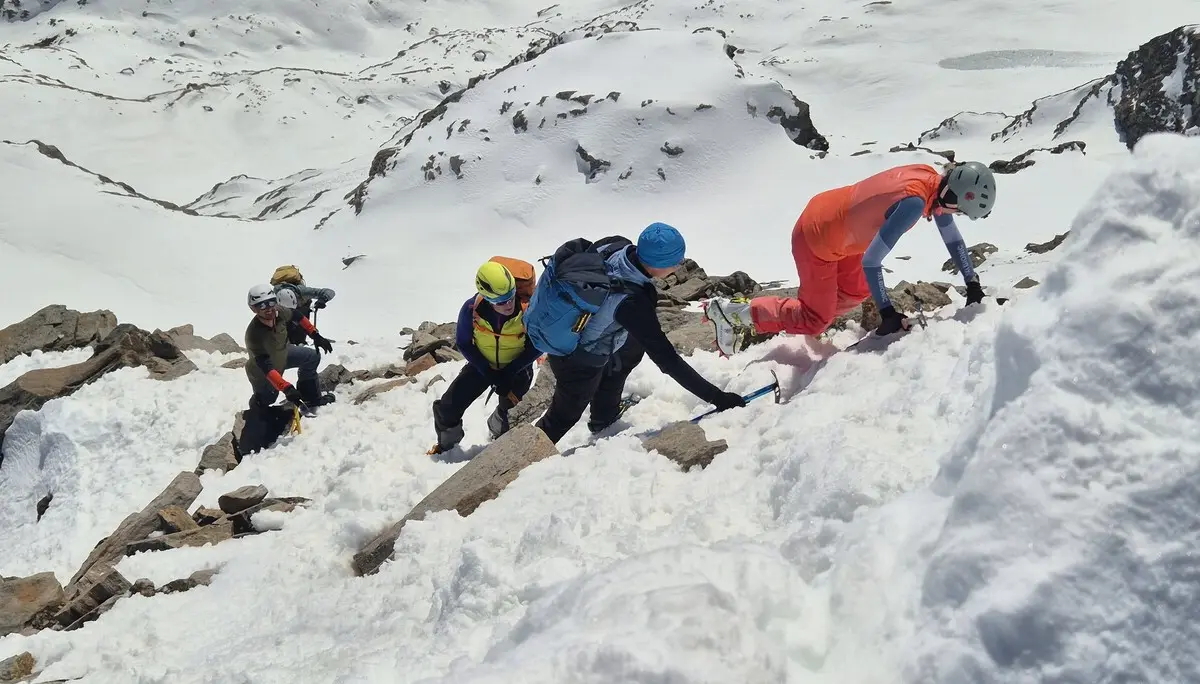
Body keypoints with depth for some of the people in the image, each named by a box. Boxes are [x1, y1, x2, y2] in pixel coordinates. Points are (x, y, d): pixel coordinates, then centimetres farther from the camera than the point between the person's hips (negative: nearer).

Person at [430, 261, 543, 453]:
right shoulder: (471, 309, -27)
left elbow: (537, 346, -15)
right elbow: (463, 344, -9)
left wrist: (509, 373, -20)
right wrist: (489, 373, -17)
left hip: (517, 368, -2)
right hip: (482, 364, 2)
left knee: (509, 415, -14)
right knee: (447, 408, -3)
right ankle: (446, 444, 30)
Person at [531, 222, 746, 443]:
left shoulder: (614, 245, -21)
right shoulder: (632, 303, -40)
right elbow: (667, 361, -33)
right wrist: (717, 397, -29)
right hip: (579, 363, -7)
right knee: (566, 415, 18)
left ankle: (603, 418, 44)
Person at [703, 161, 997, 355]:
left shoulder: (935, 182, -7)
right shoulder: (915, 201, -34)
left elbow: (952, 238, 7)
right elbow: (870, 261, -33)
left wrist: (972, 284, 5)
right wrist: (887, 313, -30)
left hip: (830, 221, 9)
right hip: (816, 240, -9)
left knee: (858, 292, 24)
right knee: (815, 321, 5)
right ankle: (736, 312, 7)